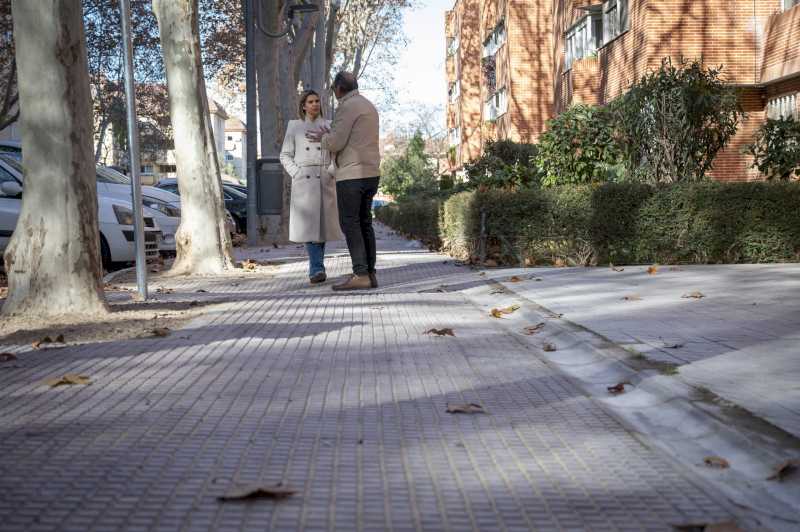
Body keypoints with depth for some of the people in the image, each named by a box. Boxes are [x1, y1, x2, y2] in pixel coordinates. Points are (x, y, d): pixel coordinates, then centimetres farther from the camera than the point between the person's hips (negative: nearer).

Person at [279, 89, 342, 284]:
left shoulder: (328, 126, 11)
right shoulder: (294, 126, 7)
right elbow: (285, 156, 8)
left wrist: (334, 172, -6)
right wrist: (296, 173, -6)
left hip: (325, 180, 2)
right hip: (304, 181, -2)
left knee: (323, 224, 2)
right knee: (309, 224, -13)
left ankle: (315, 268, 15)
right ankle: (318, 269, -17)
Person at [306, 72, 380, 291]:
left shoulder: (347, 107, -11)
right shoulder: (369, 107, 19)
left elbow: (336, 143, -16)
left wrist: (322, 138, 7)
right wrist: (327, 137, 30)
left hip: (352, 174, -9)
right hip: (370, 174, 9)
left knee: (349, 224, -8)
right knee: (363, 223, 9)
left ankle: (360, 275, -12)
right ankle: (370, 275, 7)